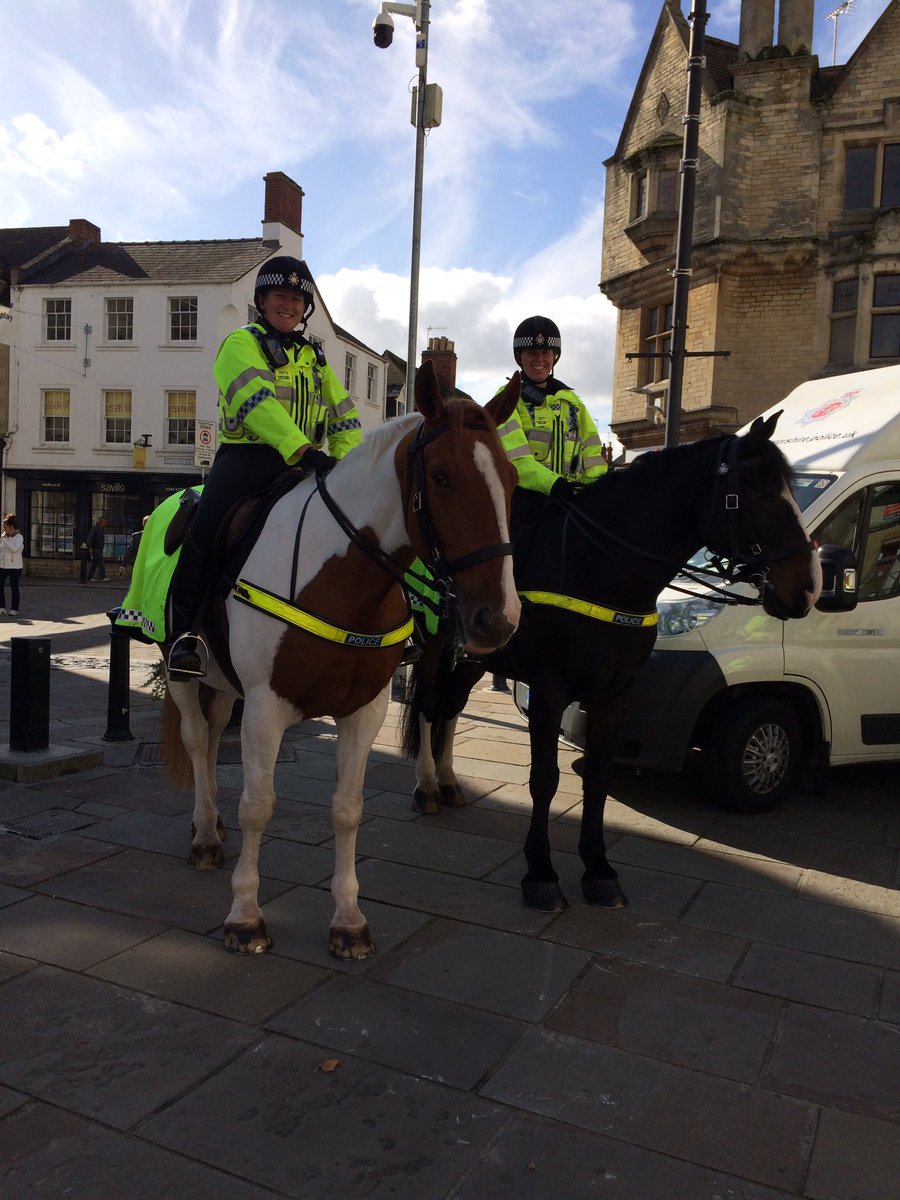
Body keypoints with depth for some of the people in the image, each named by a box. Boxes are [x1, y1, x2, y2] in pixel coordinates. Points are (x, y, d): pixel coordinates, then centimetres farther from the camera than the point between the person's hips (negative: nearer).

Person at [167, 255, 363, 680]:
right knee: (207, 526, -28)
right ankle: (184, 632, -19)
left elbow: (344, 415, 22)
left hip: (303, 462, 5)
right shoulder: (242, 343, 5)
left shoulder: (314, 358, 24)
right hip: (246, 456, -5)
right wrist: (303, 449, -28)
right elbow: (255, 400, -15)